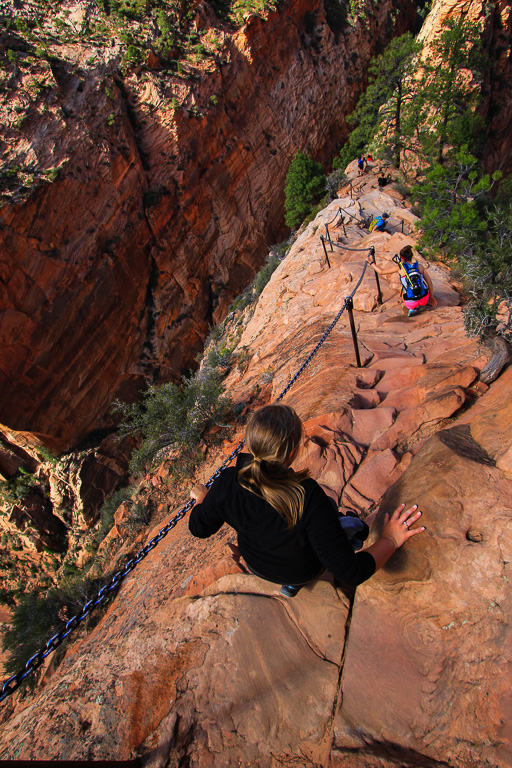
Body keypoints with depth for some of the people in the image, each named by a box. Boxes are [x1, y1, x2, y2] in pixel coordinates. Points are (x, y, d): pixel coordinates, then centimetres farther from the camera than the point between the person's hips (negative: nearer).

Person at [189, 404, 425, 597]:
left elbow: (200, 527, -10)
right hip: (303, 570, -3)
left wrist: (202, 497, 10)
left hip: (255, 563, 3)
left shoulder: (227, 484, -30)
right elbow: (351, 573, -35)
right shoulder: (310, 500, -43)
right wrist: (390, 540, -20)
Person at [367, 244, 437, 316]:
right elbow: (429, 283, 7)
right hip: (425, 299, 3)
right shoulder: (419, 266, 4)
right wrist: (431, 297, 21)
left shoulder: (399, 267, -4)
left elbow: (381, 272, 5)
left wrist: (371, 262, 20)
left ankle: (412, 309, 7)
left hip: (411, 303, -3)